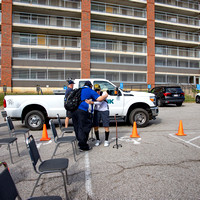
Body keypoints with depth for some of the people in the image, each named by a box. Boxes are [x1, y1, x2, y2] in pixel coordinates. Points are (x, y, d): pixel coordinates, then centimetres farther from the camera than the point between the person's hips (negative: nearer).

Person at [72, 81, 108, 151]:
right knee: (83, 129, -1)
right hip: (83, 112, -7)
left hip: (74, 111, 8)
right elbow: (99, 99, -6)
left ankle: (81, 143, 28)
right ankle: (83, 146, 5)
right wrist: (106, 95, 13)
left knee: (78, 128, 15)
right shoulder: (90, 91, 2)